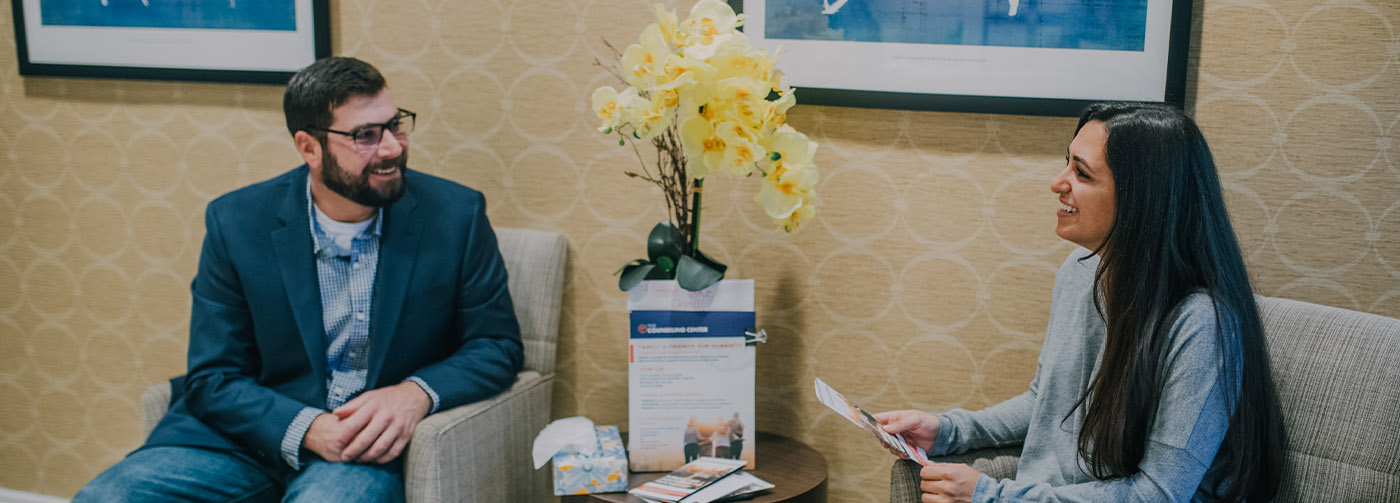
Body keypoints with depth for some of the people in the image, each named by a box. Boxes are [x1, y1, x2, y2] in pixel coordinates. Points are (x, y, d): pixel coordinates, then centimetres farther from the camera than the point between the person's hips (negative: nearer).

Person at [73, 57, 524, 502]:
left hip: (372, 448, -2)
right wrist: (306, 429, -19)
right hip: (253, 432, 3)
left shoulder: (454, 214, -5)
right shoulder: (235, 223, -3)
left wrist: (416, 393, -19)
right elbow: (213, 379, -1)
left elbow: (497, 345, 1)